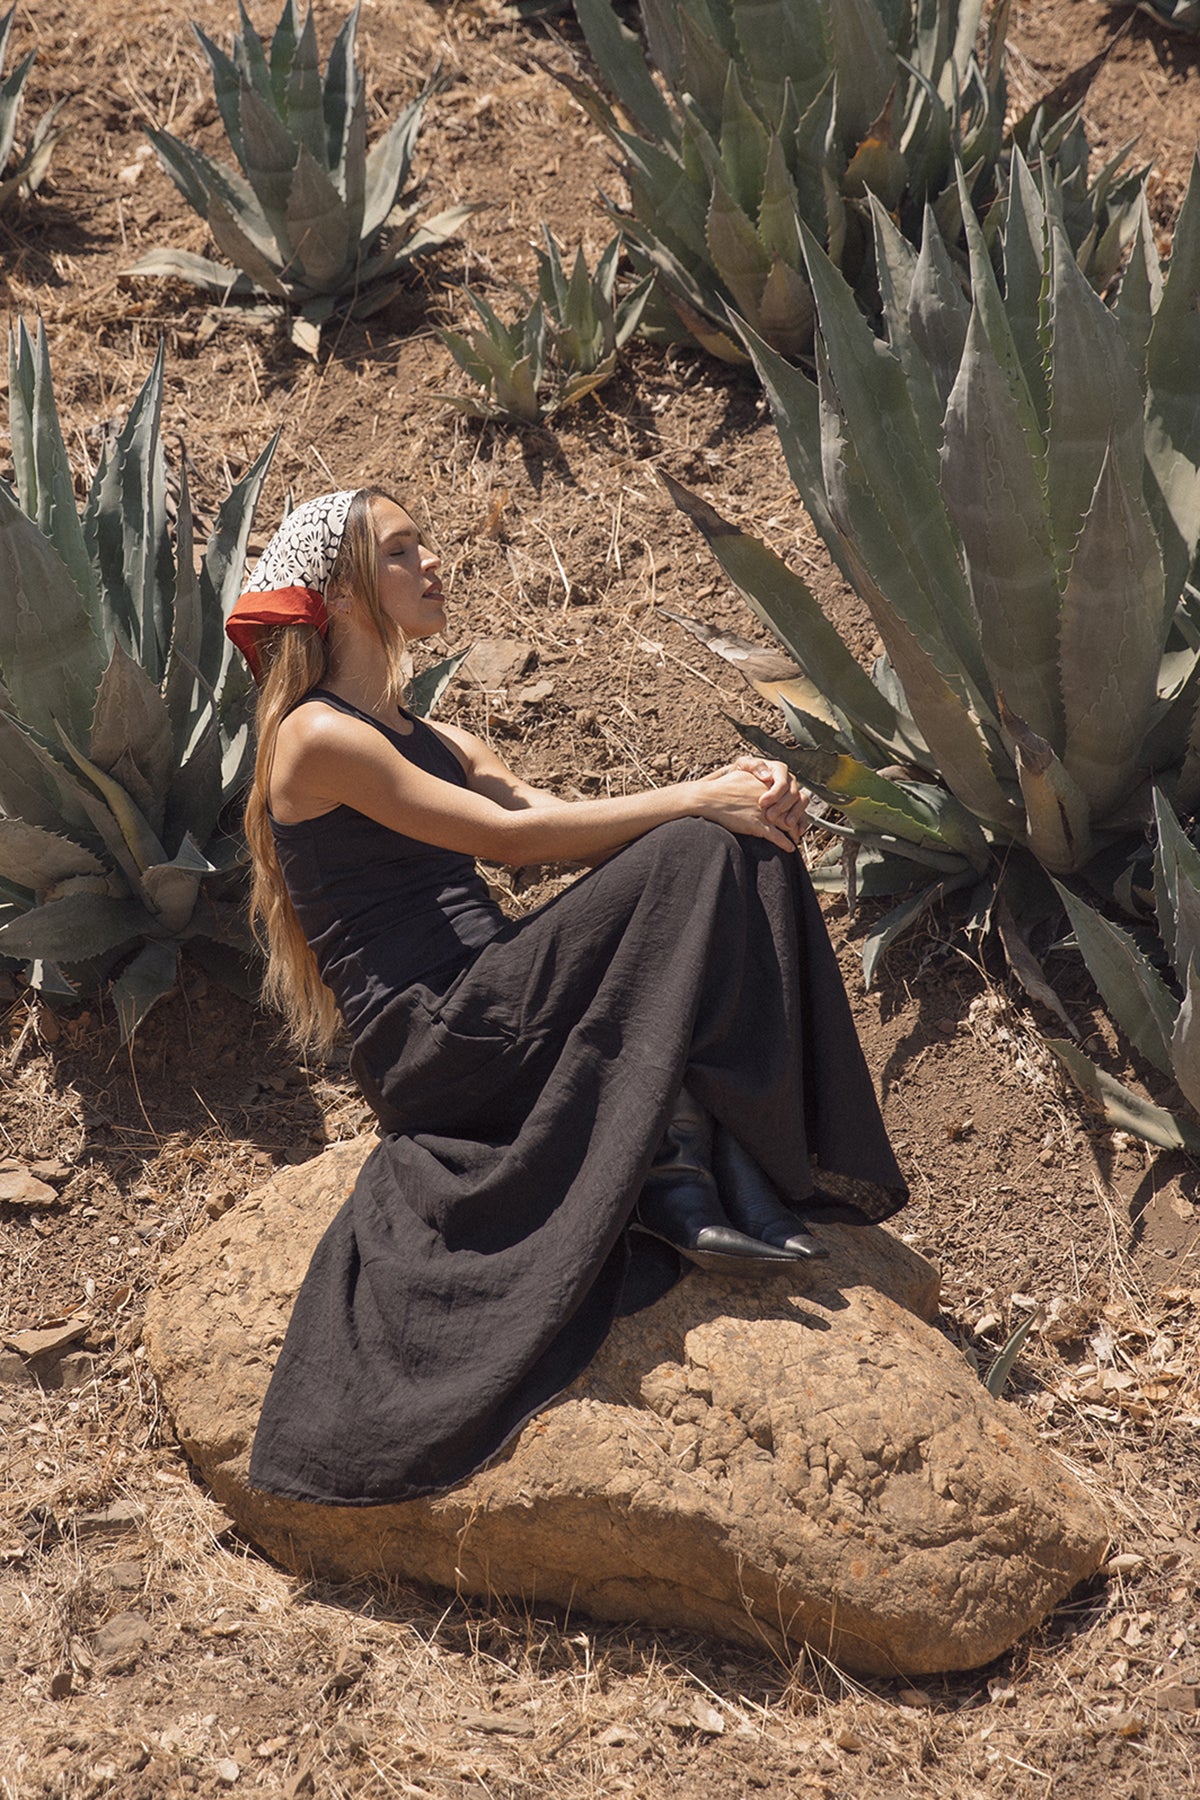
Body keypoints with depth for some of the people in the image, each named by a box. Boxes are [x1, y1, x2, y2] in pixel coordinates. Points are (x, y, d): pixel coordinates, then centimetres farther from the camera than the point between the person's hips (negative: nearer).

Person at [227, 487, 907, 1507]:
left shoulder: (430, 741, 23)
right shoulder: (317, 737, -5)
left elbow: (572, 829, 11)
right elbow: (510, 835, -14)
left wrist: (725, 789, -6)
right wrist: (696, 800, -13)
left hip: (497, 1021, 9)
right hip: (434, 1041, -8)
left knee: (746, 851, -7)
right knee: (692, 858, -20)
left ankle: (734, 1182, -18)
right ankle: (686, 1180, -19)